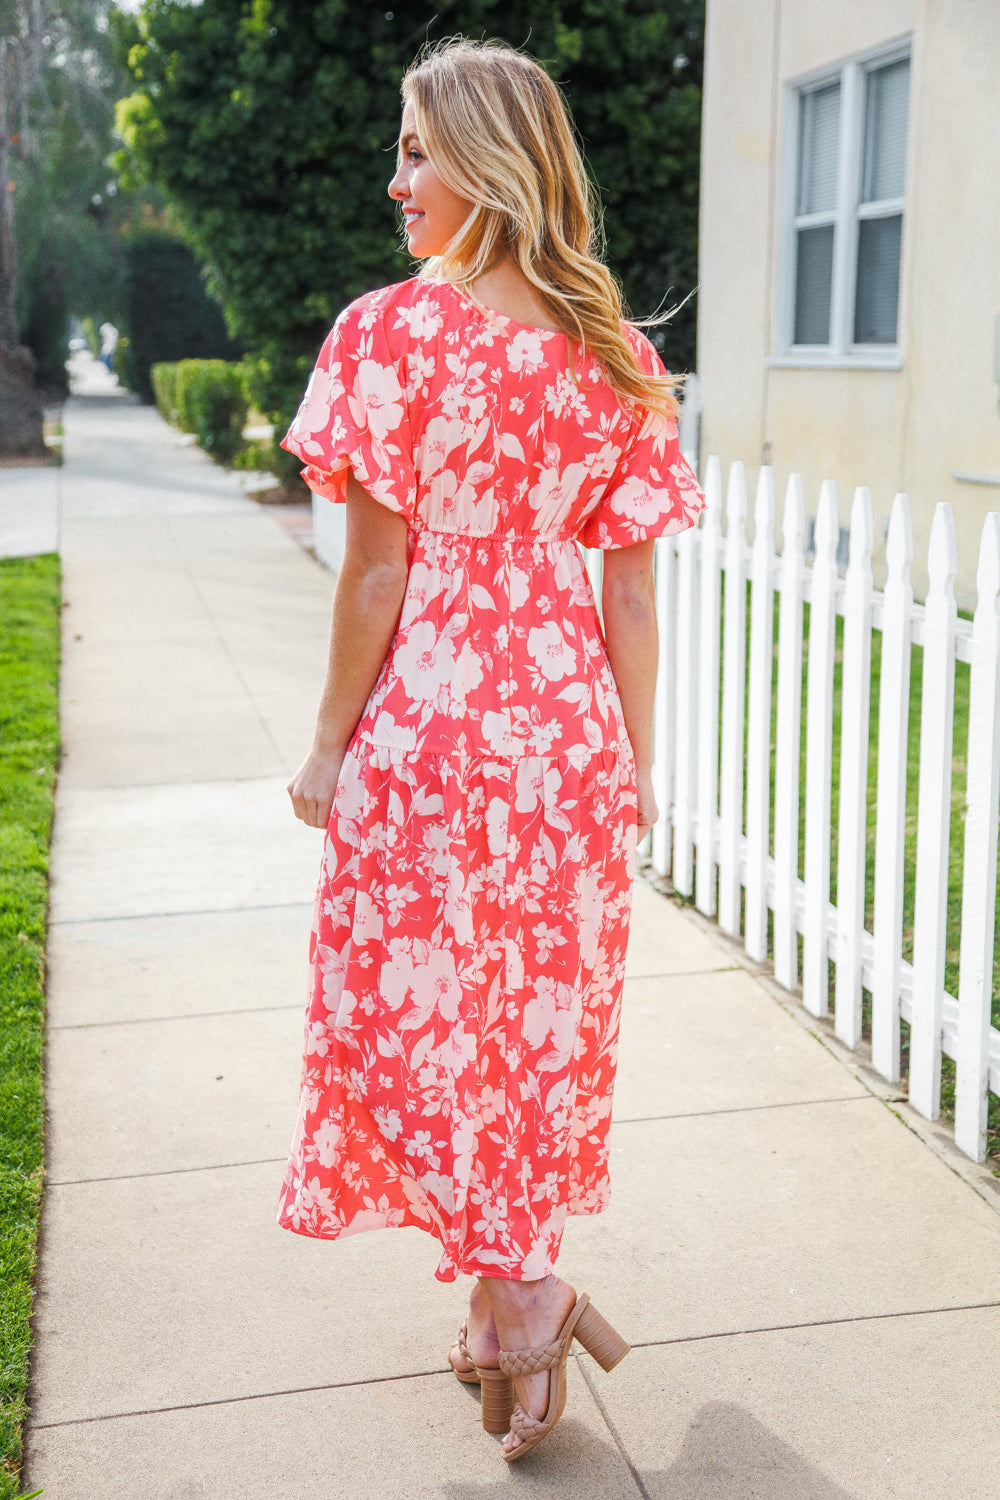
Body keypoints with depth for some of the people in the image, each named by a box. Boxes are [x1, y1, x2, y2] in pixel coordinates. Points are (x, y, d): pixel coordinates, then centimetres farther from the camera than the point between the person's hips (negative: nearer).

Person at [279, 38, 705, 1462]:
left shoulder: (390, 335, -11)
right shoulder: (616, 354, 2)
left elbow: (376, 571, -11)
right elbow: (629, 586, 3)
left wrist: (330, 747, -1)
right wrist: (635, 756, 12)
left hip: (428, 725, -5)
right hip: (568, 724, 5)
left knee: (420, 1008, 10)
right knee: (545, 1008, 15)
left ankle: (519, 1293, 6)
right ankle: (510, 1306, 30)